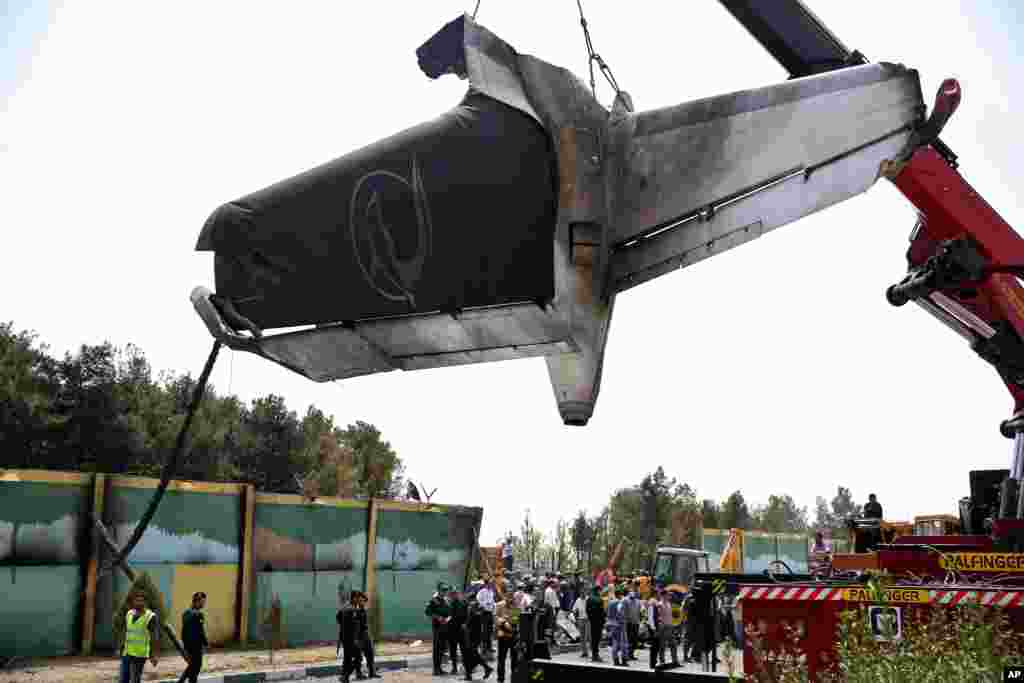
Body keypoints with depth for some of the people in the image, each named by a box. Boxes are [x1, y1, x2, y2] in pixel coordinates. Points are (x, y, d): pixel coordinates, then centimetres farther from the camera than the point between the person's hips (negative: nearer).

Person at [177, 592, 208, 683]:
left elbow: (184, 630, 12)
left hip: (187, 644, 8)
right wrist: (206, 643, -4)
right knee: (196, 667, 5)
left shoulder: (185, 613, 7)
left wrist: (184, 643, 18)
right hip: (196, 644, -8)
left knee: (192, 665, 21)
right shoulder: (198, 614, -18)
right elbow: (201, 631, -17)